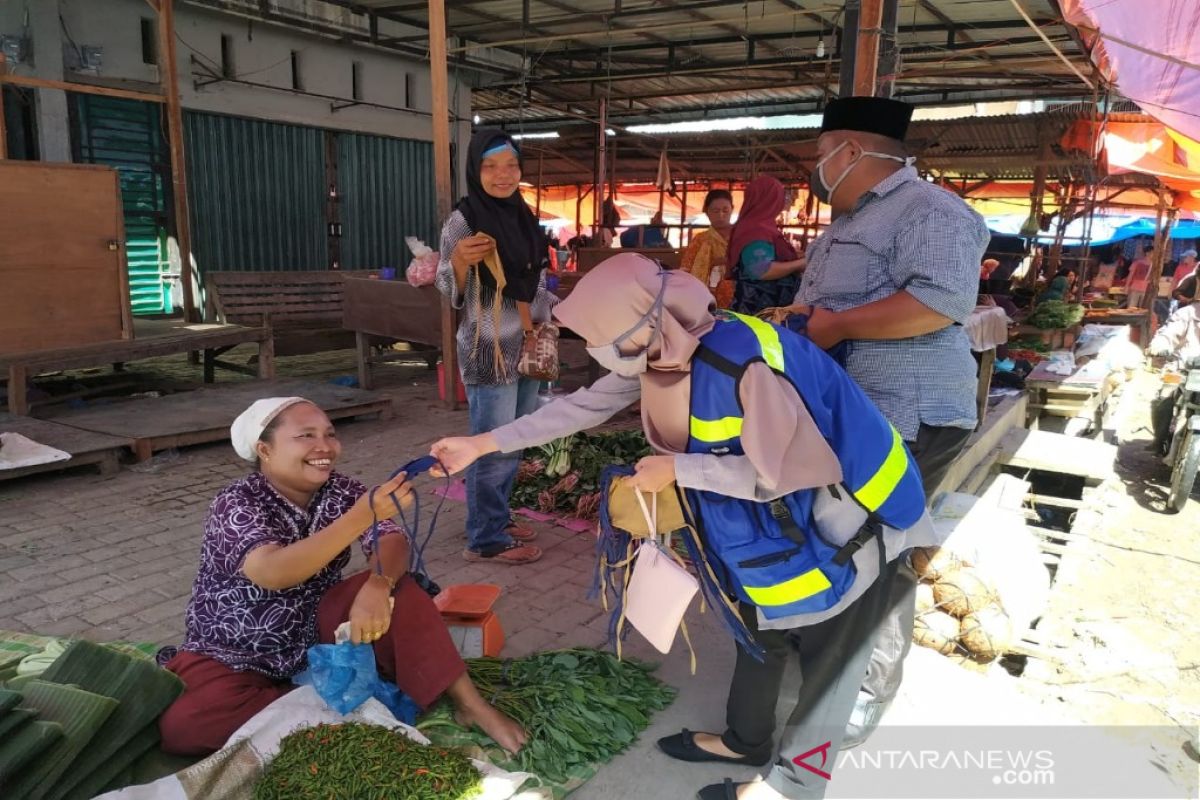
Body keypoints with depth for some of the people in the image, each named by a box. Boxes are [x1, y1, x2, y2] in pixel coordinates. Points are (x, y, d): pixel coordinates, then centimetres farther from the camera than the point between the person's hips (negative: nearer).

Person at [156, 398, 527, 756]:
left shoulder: (340, 490, -8)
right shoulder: (236, 503, -21)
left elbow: (392, 542, -20)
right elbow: (272, 573, -39)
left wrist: (376, 586, -43)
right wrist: (363, 516, -49)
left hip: (315, 631, 3)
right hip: (234, 655, -2)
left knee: (396, 587, -21)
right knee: (185, 725, -30)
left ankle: (469, 704, -16)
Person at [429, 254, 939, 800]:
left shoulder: (747, 364, -38)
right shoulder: (659, 349, -11)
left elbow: (782, 473, -33)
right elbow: (585, 405, -3)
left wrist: (678, 468, -25)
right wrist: (483, 443, -2)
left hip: (844, 525, -8)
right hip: (774, 523, 9)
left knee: (827, 663, 10)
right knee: (761, 628, 24)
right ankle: (745, 739, 46)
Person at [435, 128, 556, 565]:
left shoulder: (522, 217, 9)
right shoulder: (462, 220, -11)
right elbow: (451, 294, -13)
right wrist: (458, 260, -31)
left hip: (527, 349, 8)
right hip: (488, 352, -7)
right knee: (494, 449, -3)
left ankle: (497, 519, 30)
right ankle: (486, 539, 11)